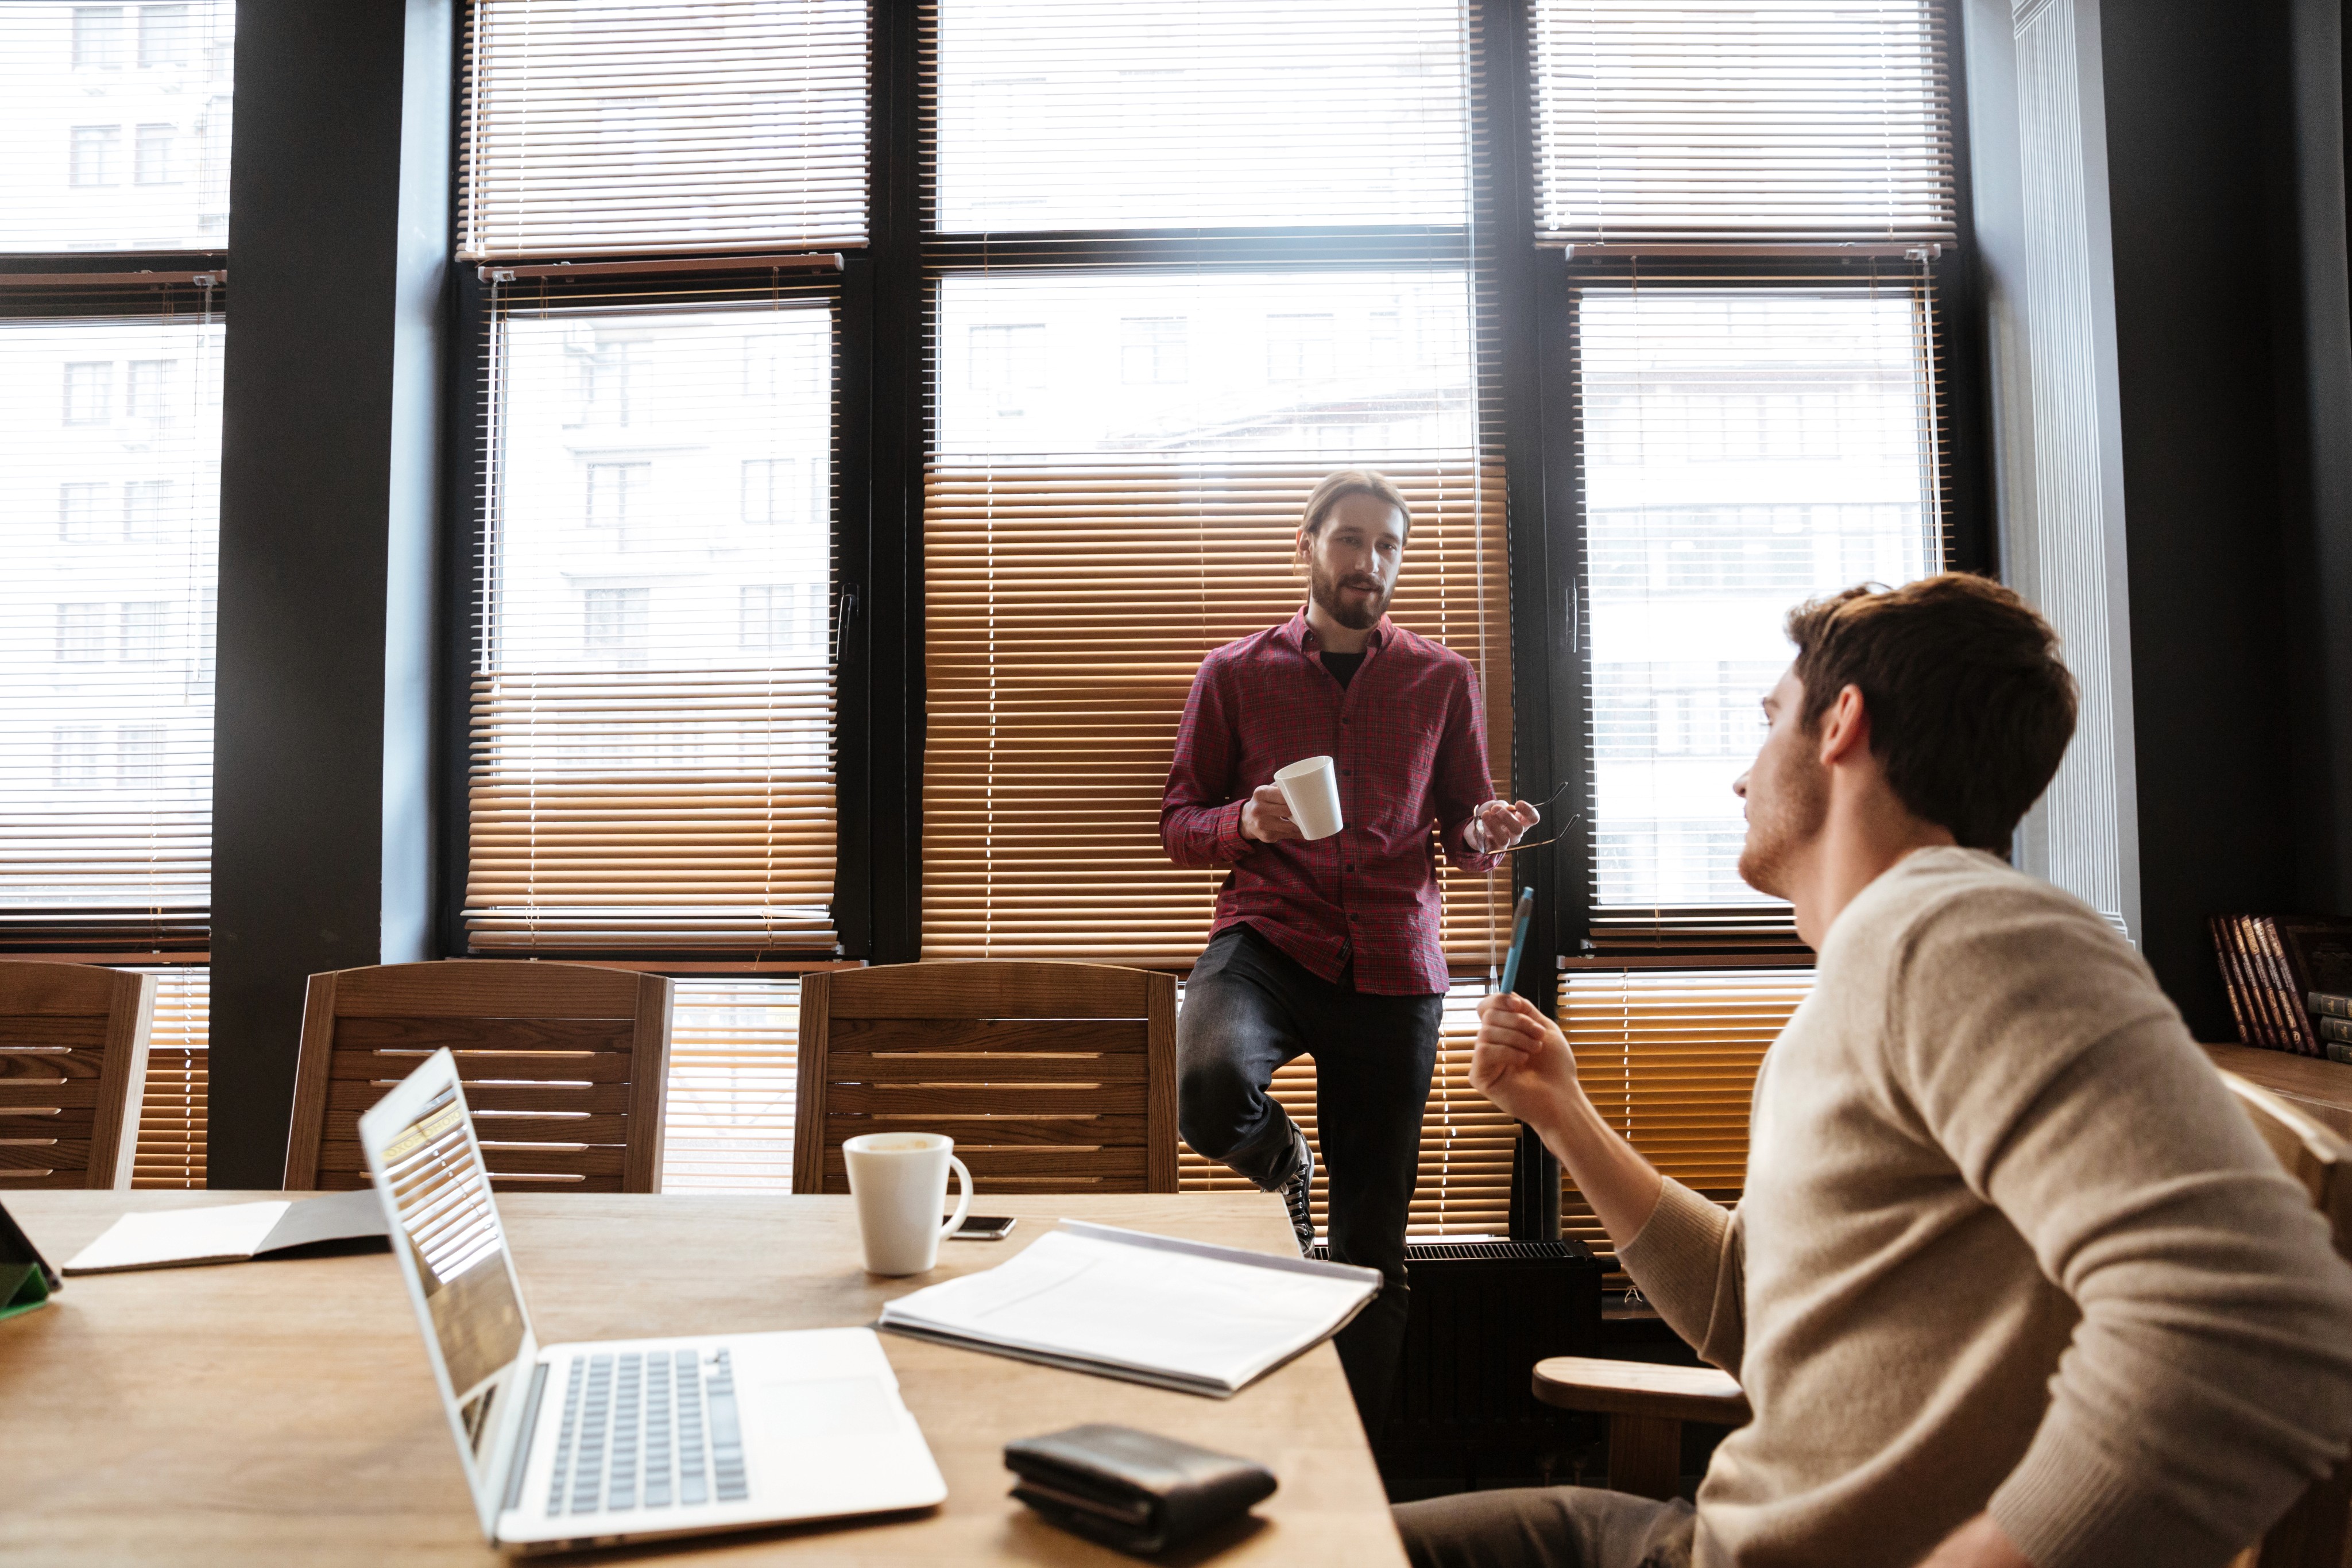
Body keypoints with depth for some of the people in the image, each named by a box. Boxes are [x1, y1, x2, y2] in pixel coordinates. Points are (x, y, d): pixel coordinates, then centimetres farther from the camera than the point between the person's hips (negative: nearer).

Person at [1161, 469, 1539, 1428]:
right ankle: (1281, 1165, 4)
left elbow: (1466, 835, 16)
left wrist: (1489, 834, -9)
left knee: (1371, 1244, 5)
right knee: (1208, 1083, -34)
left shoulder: (1443, 680, 11)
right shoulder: (1235, 674, 8)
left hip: (1392, 963, 1)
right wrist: (1245, 821, -14)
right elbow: (1179, 827, 8)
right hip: (1266, 936, -1)